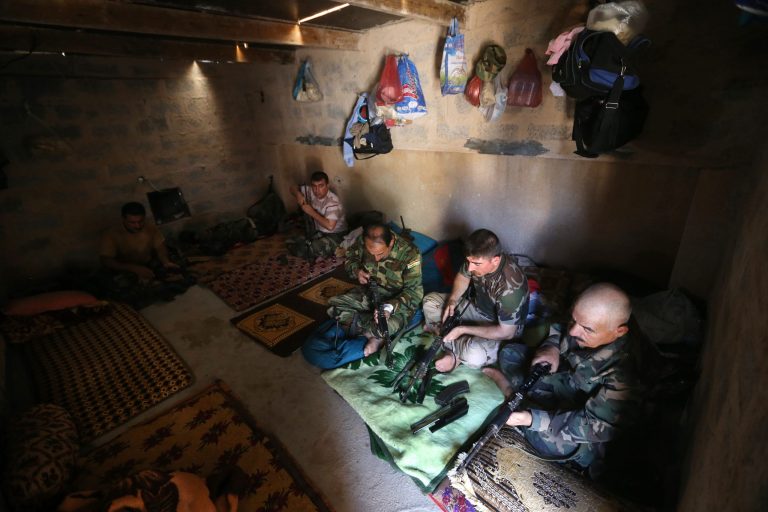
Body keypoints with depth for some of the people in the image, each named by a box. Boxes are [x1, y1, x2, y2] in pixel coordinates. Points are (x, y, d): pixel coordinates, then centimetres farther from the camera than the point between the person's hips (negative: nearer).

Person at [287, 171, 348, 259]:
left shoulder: (333, 201, -26)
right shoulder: (311, 192, -5)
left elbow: (330, 226, -37)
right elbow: (293, 187, 10)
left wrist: (311, 212, -27)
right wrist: (298, 195, -15)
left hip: (335, 235, -7)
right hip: (318, 232, 7)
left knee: (316, 248, -36)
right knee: (291, 243, -4)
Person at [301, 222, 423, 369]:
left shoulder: (410, 254, -27)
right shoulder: (363, 241, -16)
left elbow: (414, 291, -23)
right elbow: (350, 259, 4)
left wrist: (389, 307, -40)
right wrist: (356, 270, -20)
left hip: (396, 300, -4)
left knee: (391, 323, -36)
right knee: (335, 307, -15)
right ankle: (375, 337, -17)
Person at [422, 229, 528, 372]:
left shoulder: (510, 287, -38)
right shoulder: (477, 259, -20)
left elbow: (506, 333, -29)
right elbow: (463, 277, 3)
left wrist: (462, 329, -28)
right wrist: (452, 300, -16)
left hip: (502, 328, -6)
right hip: (477, 307, 7)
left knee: (475, 356, -35)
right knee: (430, 301, 0)